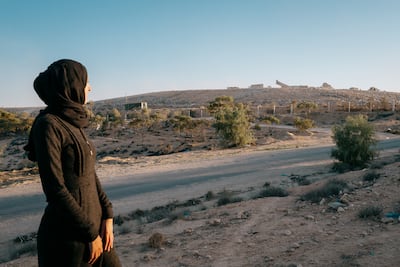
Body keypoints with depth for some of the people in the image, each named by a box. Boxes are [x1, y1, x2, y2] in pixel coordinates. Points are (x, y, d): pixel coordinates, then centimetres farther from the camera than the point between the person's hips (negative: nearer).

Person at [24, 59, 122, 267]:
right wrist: (91, 234, -16)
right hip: (67, 234, -8)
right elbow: (54, 188, -21)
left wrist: (107, 215, 1)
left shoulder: (74, 124, 8)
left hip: (92, 221, 8)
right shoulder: (48, 125, -17)